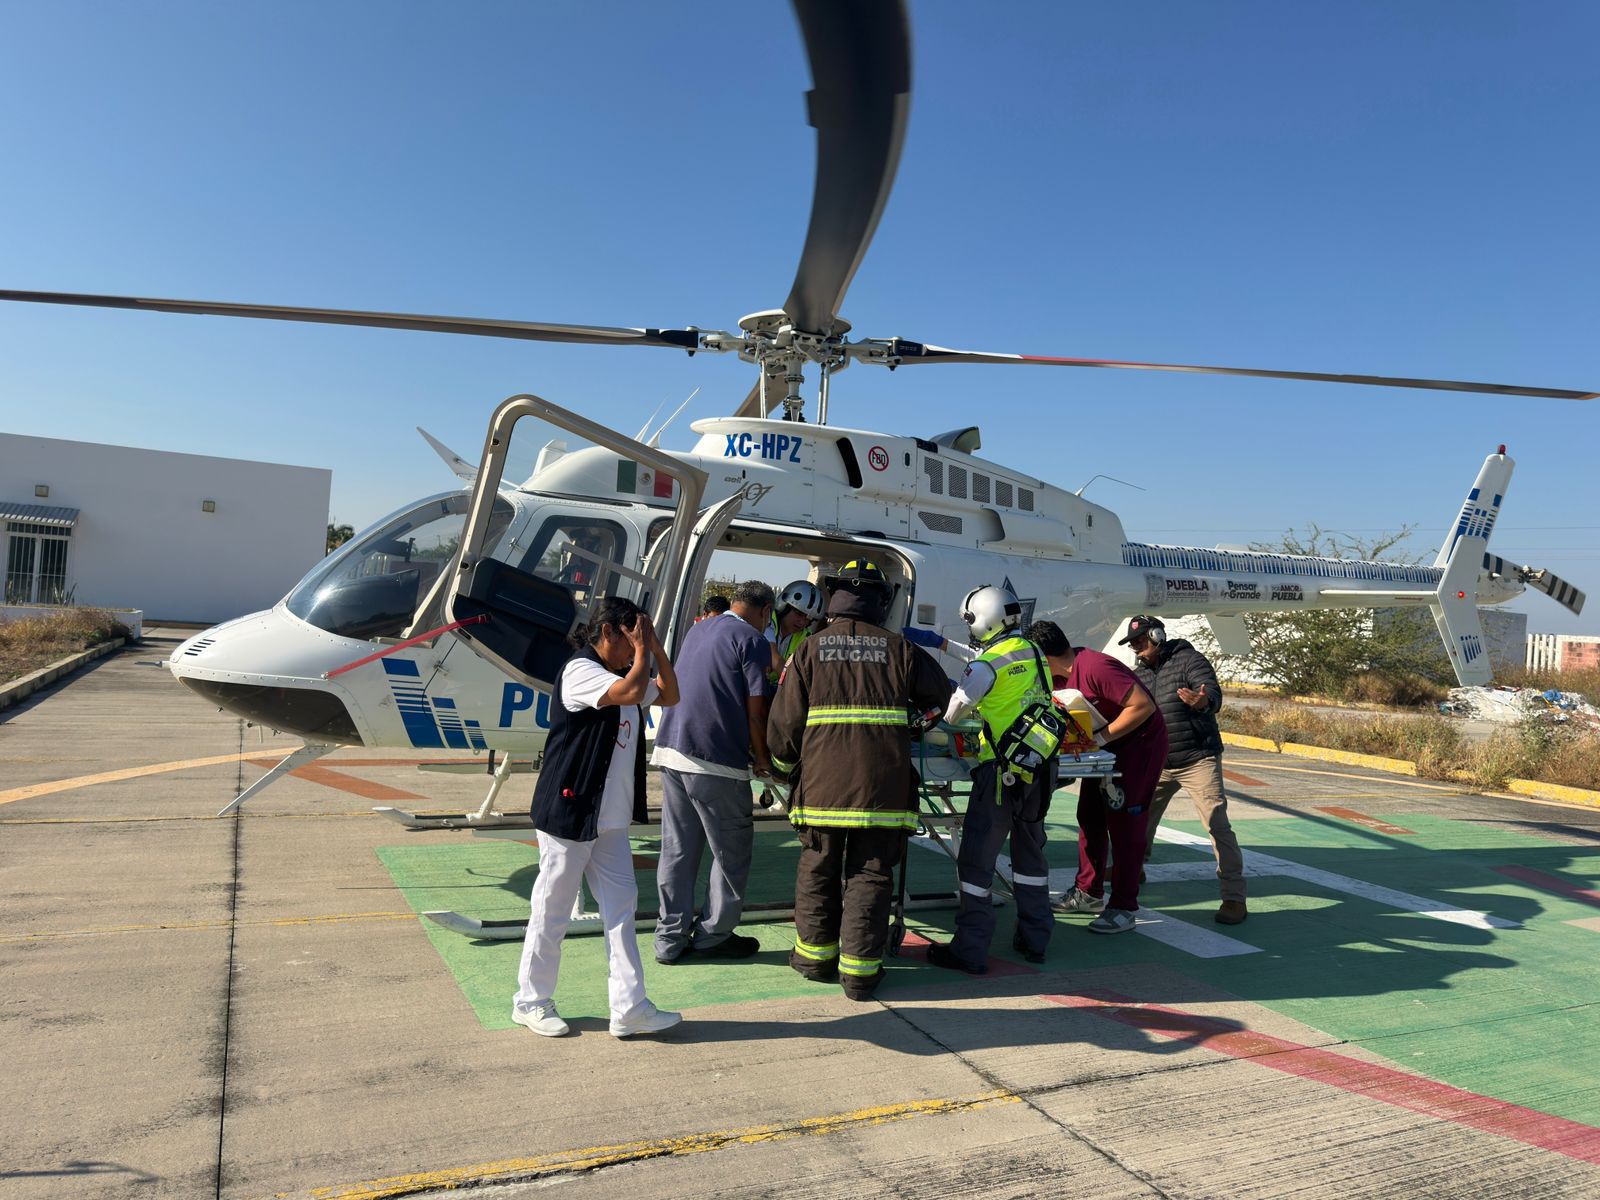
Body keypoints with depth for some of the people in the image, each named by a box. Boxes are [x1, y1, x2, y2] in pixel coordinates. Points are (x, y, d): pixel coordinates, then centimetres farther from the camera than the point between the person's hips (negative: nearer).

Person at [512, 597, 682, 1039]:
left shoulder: (622, 673, 14)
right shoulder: (580, 671, -14)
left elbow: (669, 696, 19)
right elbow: (631, 692, -29)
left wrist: (656, 649, 7)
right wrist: (642, 651, -13)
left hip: (609, 818, 9)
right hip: (569, 813, -9)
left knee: (621, 907, 5)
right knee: (552, 910, 5)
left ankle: (629, 1007, 9)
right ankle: (532, 1002, 21)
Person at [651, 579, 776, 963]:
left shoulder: (697, 630, 17)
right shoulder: (752, 640, -6)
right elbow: (755, 711, -10)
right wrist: (762, 759, 5)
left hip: (670, 749, 8)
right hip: (715, 761, -8)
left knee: (678, 850, 13)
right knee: (732, 851, 8)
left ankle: (671, 938, 18)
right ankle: (713, 936, 15)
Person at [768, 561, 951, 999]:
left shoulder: (809, 650, 2)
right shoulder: (898, 649, 4)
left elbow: (784, 722, 1)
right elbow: (941, 695, 16)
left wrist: (785, 763, 18)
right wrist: (917, 710, 37)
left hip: (821, 782, 0)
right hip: (882, 785, 0)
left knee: (818, 870, 16)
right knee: (870, 875, 7)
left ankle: (816, 954, 26)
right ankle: (859, 969, 10)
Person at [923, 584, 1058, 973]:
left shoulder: (988, 664, -11)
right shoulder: (1034, 654, 9)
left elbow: (951, 710, -5)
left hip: (1002, 769, -7)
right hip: (1042, 767, 8)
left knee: (976, 859, 0)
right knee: (1030, 851, 19)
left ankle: (970, 950, 3)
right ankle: (1034, 939, 29)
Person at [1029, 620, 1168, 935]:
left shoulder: (1096, 668, -30)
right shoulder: (1062, 673, -2)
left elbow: (1144, 706, -32)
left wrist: (1102, 736, -29)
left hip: (1141, 744, -9)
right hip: (1105, 747, 9)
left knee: (1124, 824, -7)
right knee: (1090, 817, 12)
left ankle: (1123, 908, 0)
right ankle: (1089, 893, 24)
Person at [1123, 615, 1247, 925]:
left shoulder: (1189, 659, -9)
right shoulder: (1139, 672, 9)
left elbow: (1214, 695, -23)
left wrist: (1202, 701, -46)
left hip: (1198, 760, -6)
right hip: (1157, 762, 6)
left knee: (1217, 824, -10)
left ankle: (1234, 897, -5)